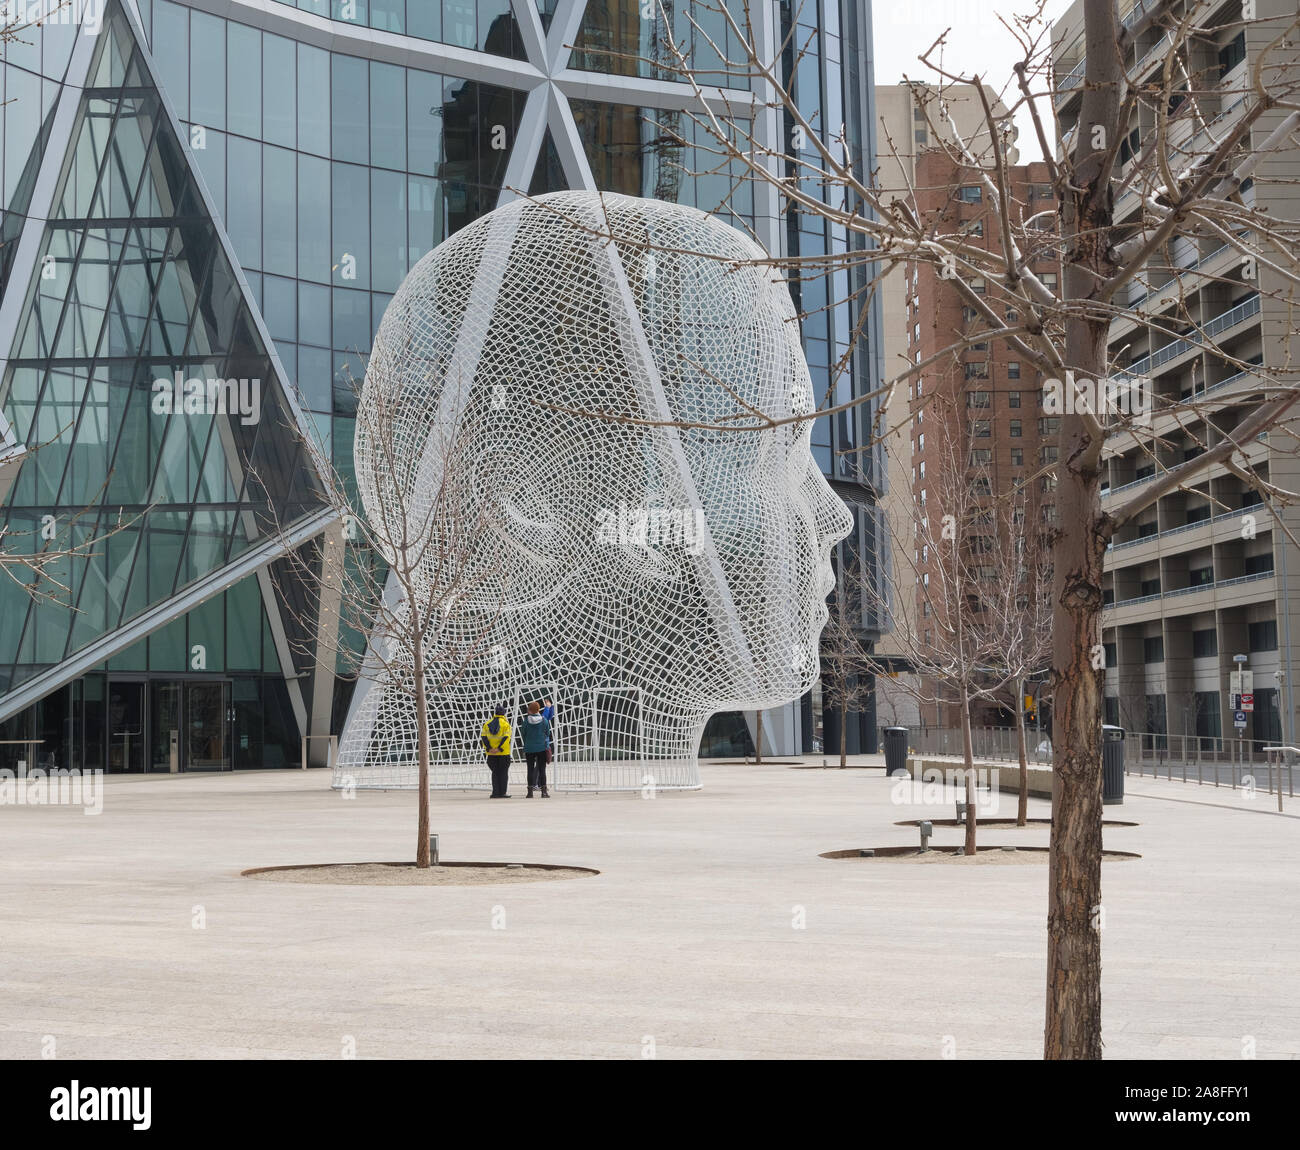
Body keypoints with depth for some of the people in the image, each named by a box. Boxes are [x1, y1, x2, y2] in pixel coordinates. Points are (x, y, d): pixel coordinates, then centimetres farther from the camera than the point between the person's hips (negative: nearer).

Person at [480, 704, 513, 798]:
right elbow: (506, 737, -16)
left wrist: (489, 748, -7)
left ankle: (496, 792, 7)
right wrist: (499, 749, -16)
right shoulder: (505, 723, -7)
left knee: (495, 772, 12)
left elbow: (483, 737, -1)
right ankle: (502, 793, 0)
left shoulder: (487, 723, 5)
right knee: (503, 772, 4)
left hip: (491, 753, 3)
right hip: (504, 754, -3)